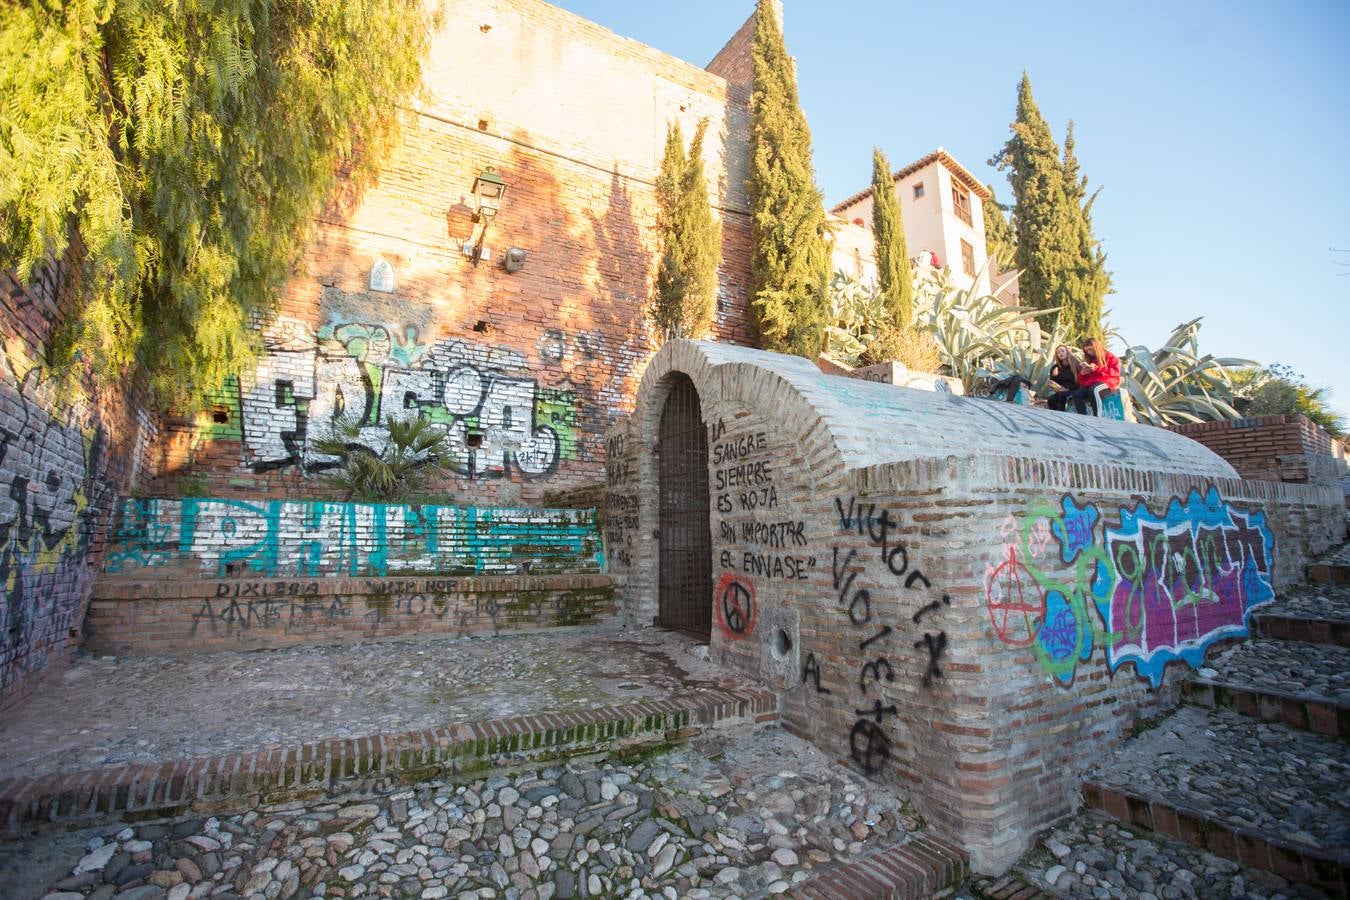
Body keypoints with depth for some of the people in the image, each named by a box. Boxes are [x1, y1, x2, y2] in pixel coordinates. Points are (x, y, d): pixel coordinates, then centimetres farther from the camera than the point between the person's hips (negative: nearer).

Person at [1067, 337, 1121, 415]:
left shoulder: (1110, 357, 11)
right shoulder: (1090, 360, 25)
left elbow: (1115, 372, -5)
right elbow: (1082, 380, 25)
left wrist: (1097, 368, -12)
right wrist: (1083, 373, 0)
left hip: (1106, 381, -5)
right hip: (1090, 384, 5)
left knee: (1092, 390, -39)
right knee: (1076, 395, -27)